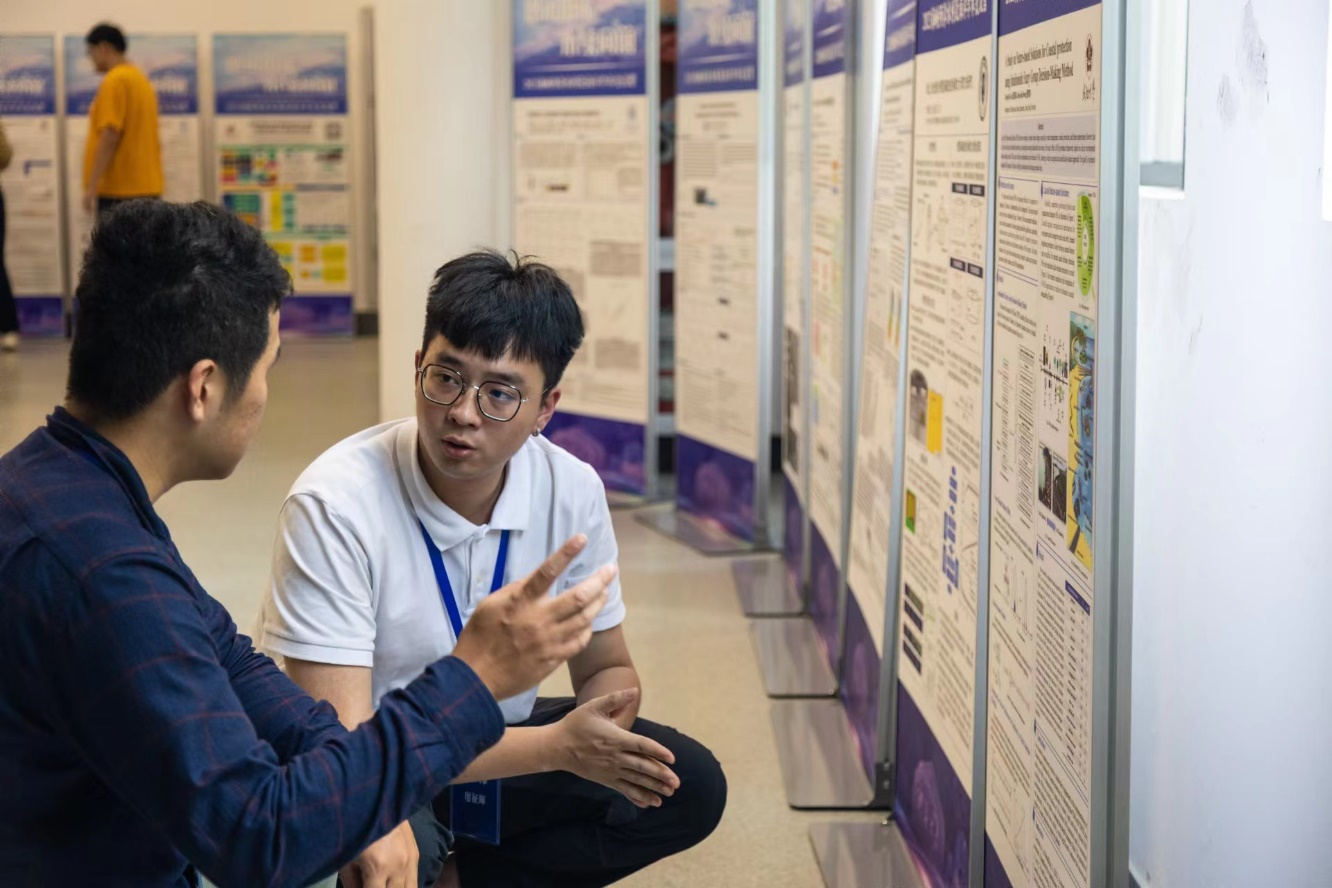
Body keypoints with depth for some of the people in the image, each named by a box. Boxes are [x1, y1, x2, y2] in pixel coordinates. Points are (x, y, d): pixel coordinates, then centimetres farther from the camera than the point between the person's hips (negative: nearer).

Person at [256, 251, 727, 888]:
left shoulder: (572, 492, -10)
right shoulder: (334, 507, -26)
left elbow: (607, 668, 4)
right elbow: (340, 740, -30)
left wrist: (594, 740, -23)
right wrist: (556, 747, -35)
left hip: (494, 745, 6)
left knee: (689, 786, -14)